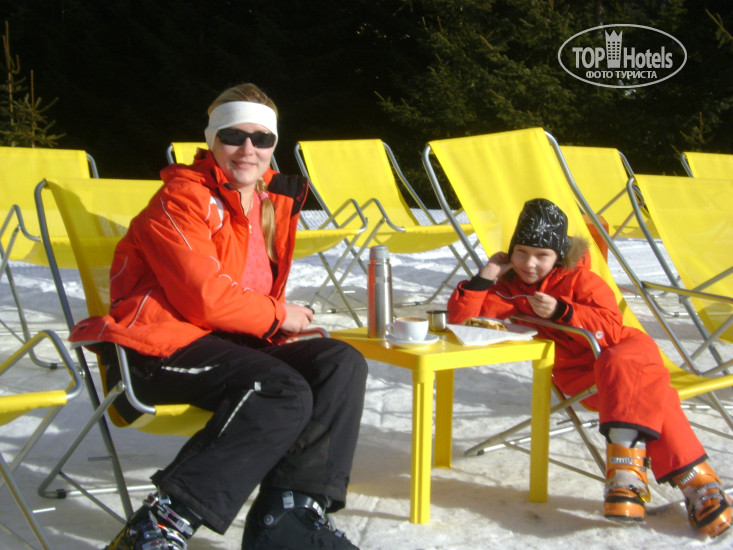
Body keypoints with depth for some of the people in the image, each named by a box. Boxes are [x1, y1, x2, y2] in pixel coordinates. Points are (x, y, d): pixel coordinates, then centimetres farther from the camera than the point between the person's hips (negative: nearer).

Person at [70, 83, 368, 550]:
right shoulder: (182, 199, -9)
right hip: (161, 347, -8)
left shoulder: (273, 201, 16)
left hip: (229, 339, 8)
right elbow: (206, 299, -19)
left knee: (342, 364, -12)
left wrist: (278, 321, 6)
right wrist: (278, 316, -6)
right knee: (283, 394, -30)